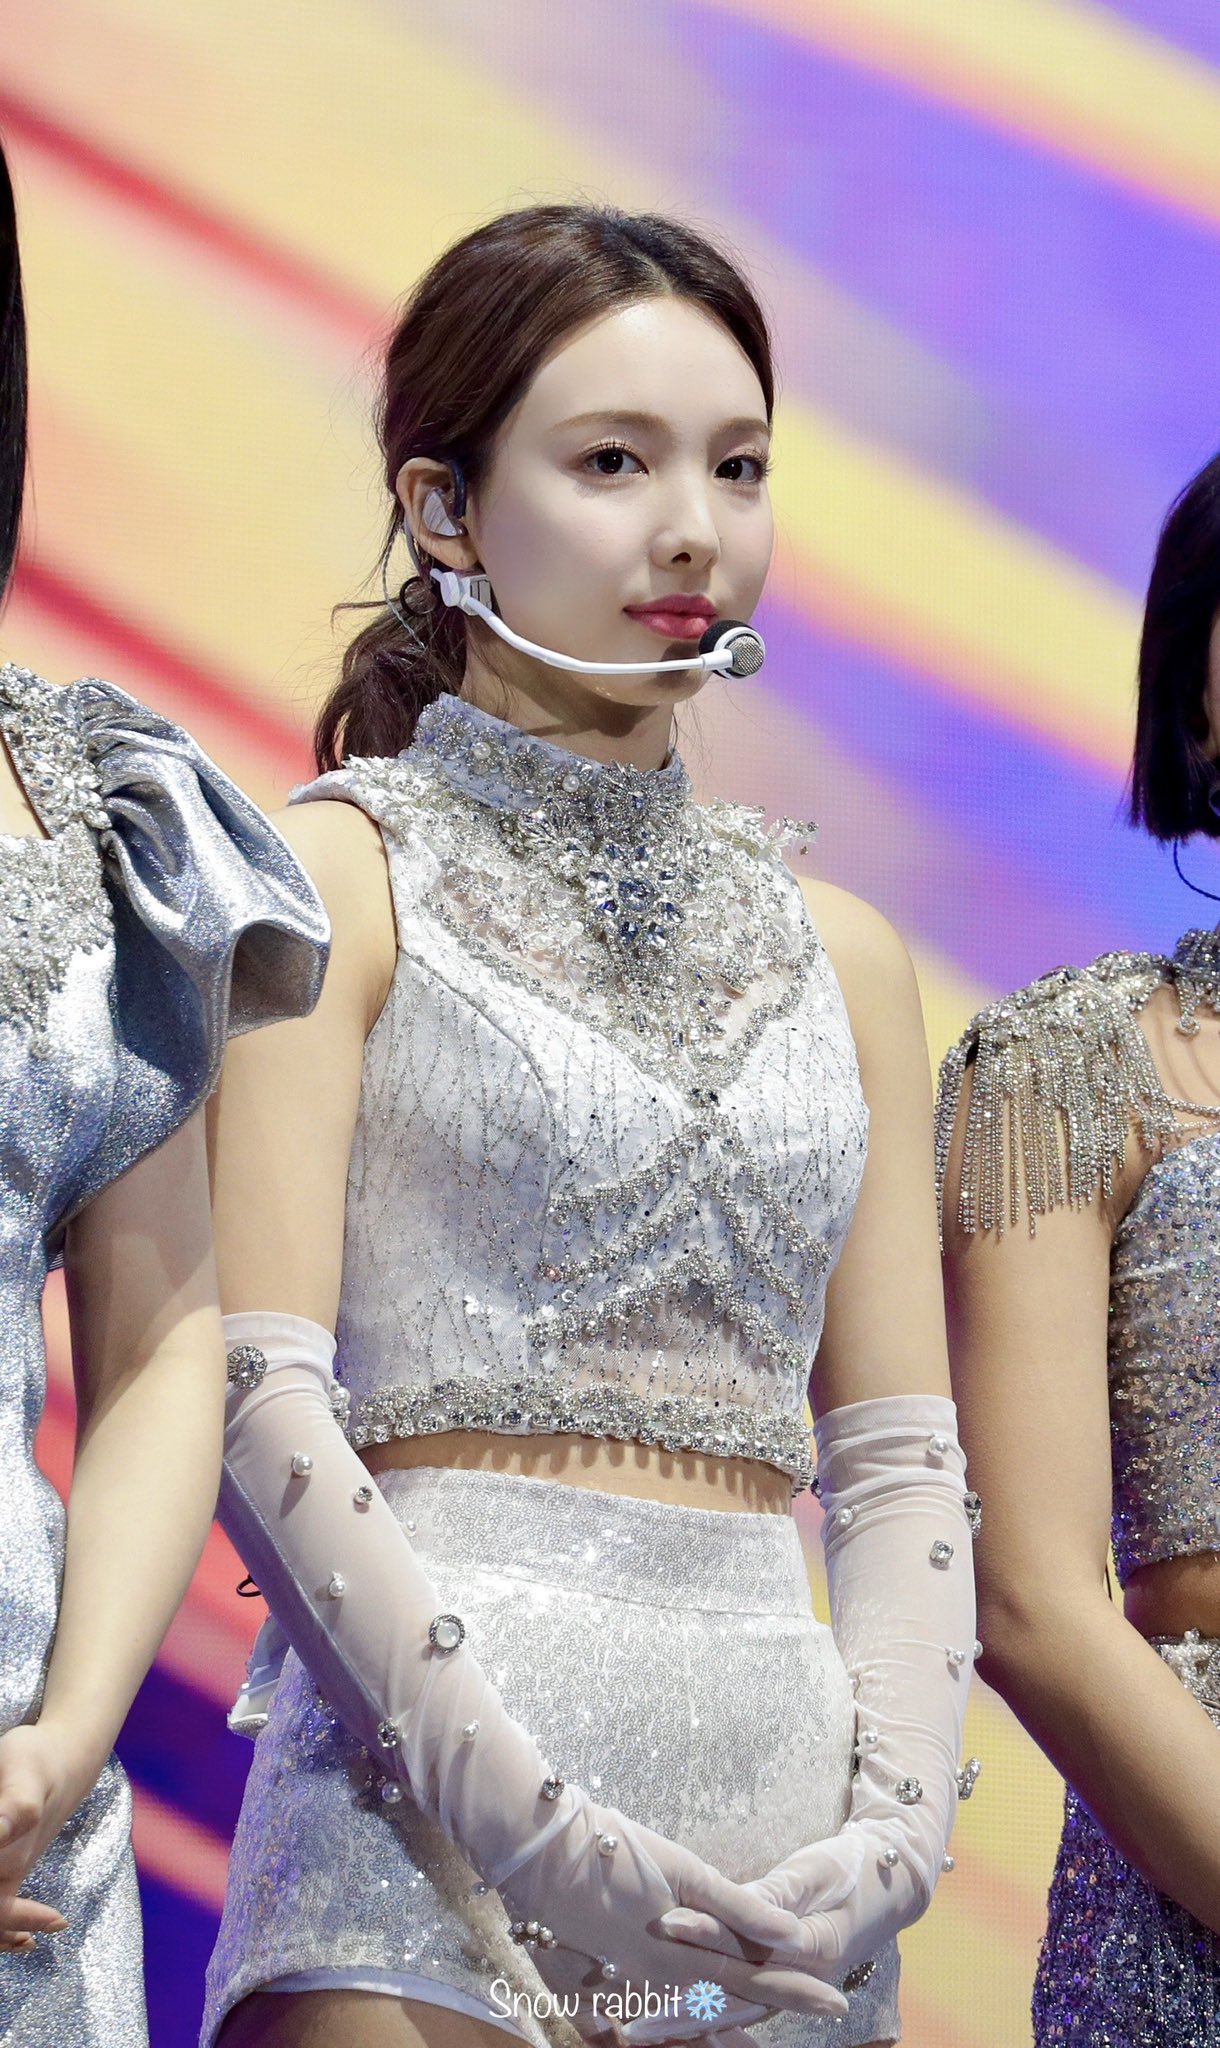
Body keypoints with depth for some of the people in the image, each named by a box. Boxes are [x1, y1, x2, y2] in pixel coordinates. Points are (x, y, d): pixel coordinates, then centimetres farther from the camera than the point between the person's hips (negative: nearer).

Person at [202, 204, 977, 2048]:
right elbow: (257, 1400, -9)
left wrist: (894, 1828, -5)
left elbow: (901, 1458, 11)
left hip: (793, 1825, 4)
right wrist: (528, 1815, -17)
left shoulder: (839, 954, 15)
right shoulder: (339, 877, 0)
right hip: (438, 1803, -4)